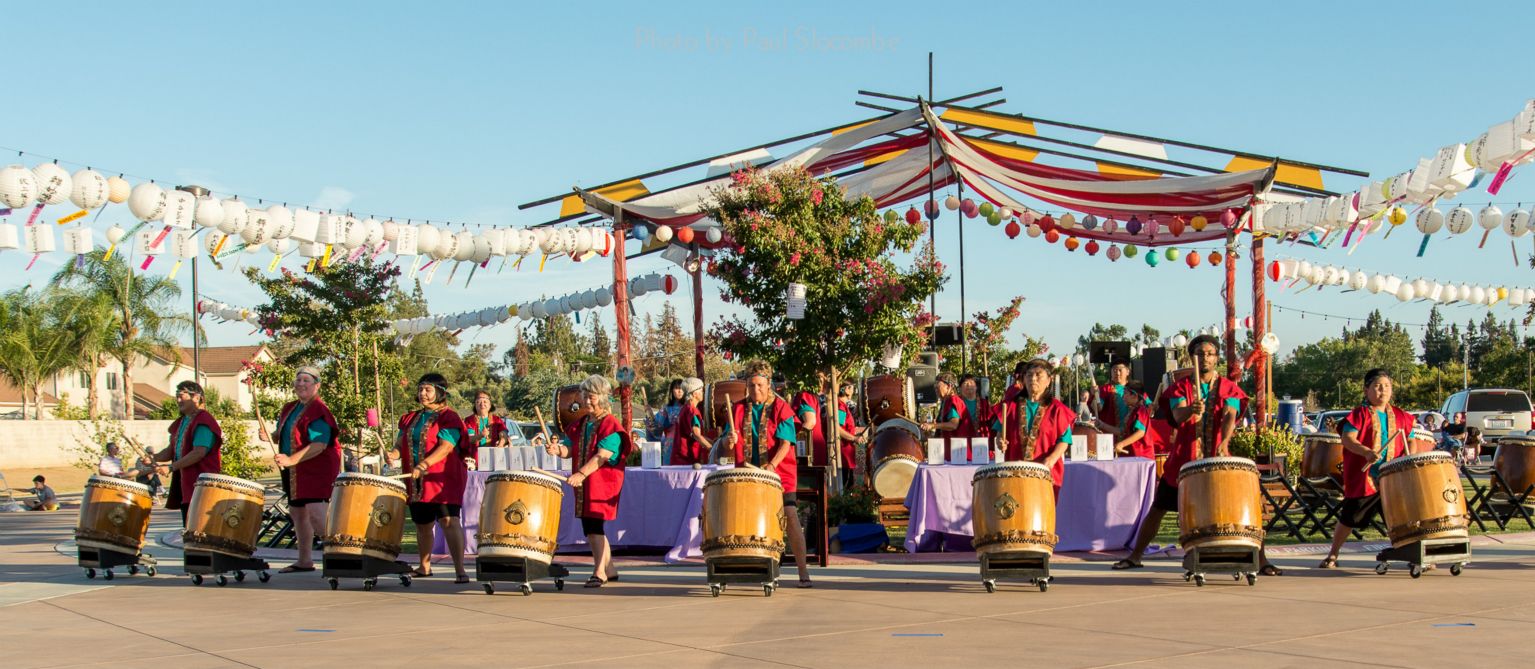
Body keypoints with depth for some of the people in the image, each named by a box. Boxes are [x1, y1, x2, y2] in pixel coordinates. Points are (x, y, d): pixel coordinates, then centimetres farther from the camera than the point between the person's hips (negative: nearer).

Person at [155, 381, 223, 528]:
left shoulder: (203, 422, -11)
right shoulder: (180, 422, 18)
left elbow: (199, 452, -21)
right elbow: (172, 450, 20)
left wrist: (172, 467, -22)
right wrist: (154, 458, 1)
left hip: (201, 483, -9)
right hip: (184, 482, 9)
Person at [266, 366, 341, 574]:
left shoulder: (319, 411, -14)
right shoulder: (289, 409, 13)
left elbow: (319, 445, -24)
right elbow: (285, 437, 25)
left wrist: (291, 460, -31)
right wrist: (270, 437, 2)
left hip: (316, 471, -9)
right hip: (294, 472, 10)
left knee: (317, 515, -18)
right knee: (297, 512, 15)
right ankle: (305, 560, 26)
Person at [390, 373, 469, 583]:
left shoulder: (449, 418, -5)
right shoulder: (410, 419, 17)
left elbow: (446, 447, -17)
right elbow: (400, 443, 17)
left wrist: (424, 465, -28)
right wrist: (394, 455, -8)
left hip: (443, 478, -7)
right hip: (416, 482, 7)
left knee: (448, 520, -17)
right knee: (422, 524, 16)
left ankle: (460, 570, -21)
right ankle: (424, 566, 33)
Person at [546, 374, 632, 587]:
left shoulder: (610, 426, -10)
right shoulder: (580, 424, 14)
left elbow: (602, 456, -20)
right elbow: (570, 448, 10)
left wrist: (581, 474, -30)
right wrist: (558, 450, -13)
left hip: (602, 482, -8)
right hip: (583, 484, 8)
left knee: (594, 525, -14)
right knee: (589, 527, 11)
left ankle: (599, 573, -12)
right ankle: (609, 570, 23)